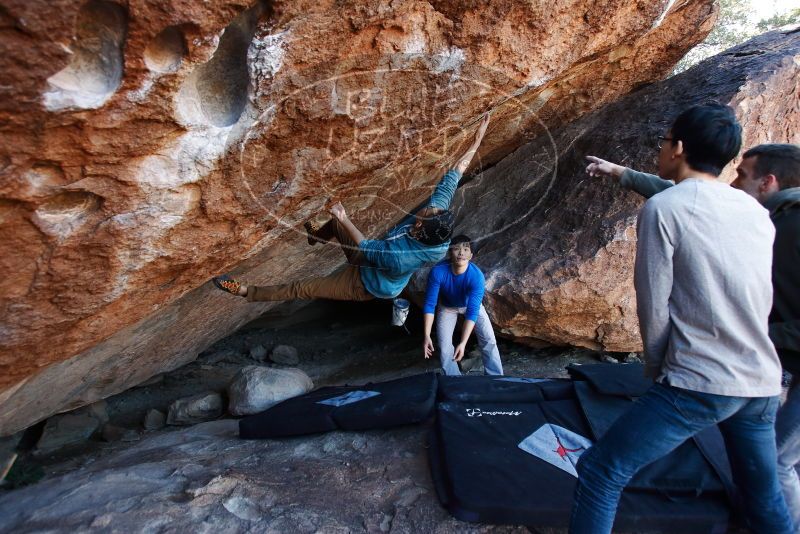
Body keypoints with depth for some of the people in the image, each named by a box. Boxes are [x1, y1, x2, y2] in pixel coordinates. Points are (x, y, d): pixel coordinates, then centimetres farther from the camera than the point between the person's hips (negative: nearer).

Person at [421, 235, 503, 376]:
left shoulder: (477, 276, -36)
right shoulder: (438, 272, -35)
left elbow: (472, 311, -37)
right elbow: (430, 304, -28)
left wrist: (463, 343, -44)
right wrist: (427, 336, -34)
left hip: (471, 305, 0)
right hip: (447, 307, 0)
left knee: (489, 340, -8)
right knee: (444, 348, -9)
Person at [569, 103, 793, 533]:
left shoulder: (663, 207, -10)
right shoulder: (756, 211, 11)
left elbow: (653, 306, -9)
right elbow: (760, 302, 16)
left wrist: (657, 368, 7)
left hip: (699, 384, -7)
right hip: (763, 383, 8)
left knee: (599, 474, 1)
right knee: (766, 499, 27)